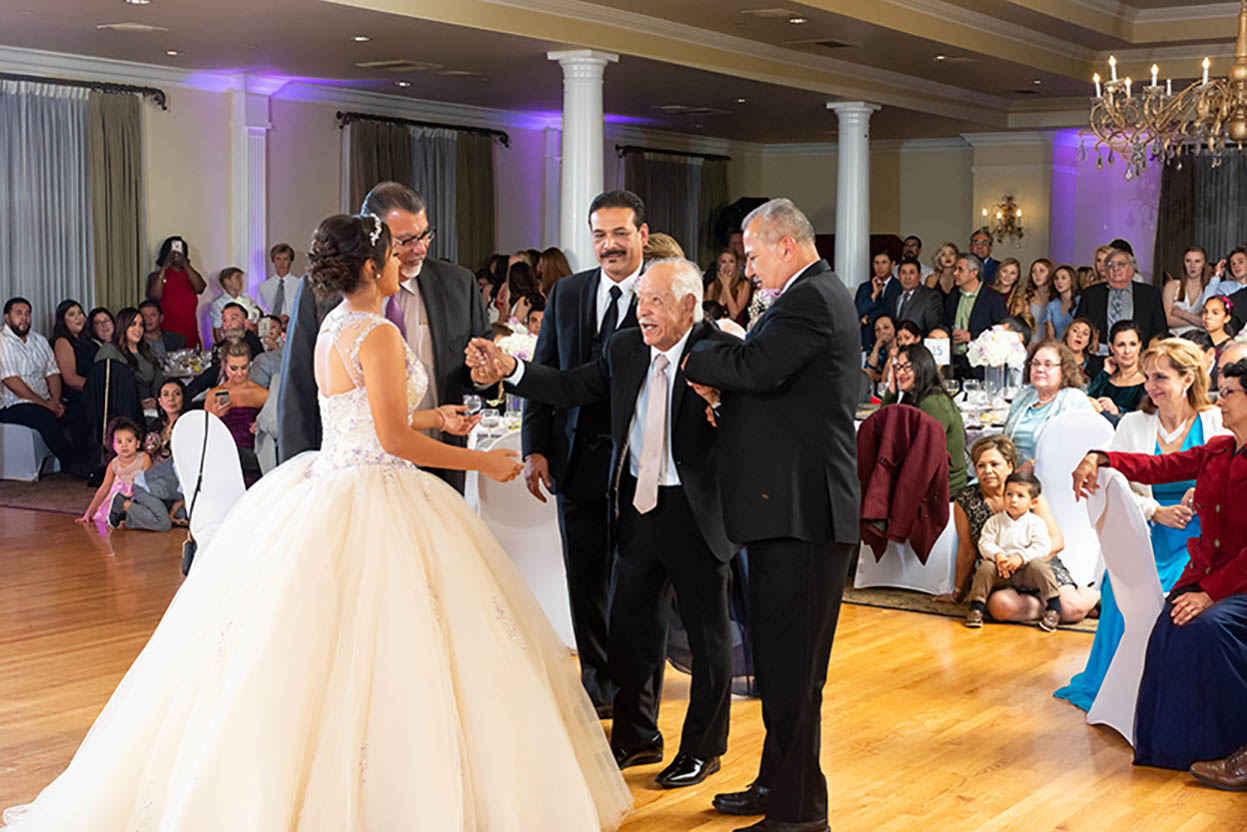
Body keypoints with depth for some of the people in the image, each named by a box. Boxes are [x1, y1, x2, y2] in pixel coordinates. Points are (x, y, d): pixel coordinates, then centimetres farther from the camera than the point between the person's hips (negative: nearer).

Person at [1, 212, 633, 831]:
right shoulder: (378, 336, -16)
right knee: (382, 658, -3)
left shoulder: (333, 328, 12)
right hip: (374, 508, -9)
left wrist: (434, 416, 20)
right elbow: (394, 440, -18)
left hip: (325, 493, 9)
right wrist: (482, 463, -9)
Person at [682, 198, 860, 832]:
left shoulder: (810, 299, -13)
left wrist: (696, 360, -7)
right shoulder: (819, 294, 20)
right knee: (778, 658, 18)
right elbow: (768, 372, 17)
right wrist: (721, 385, -1)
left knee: (791, 667, -5)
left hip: (800, 513, -11)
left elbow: (758, 367, -23)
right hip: (797, 506, 11)